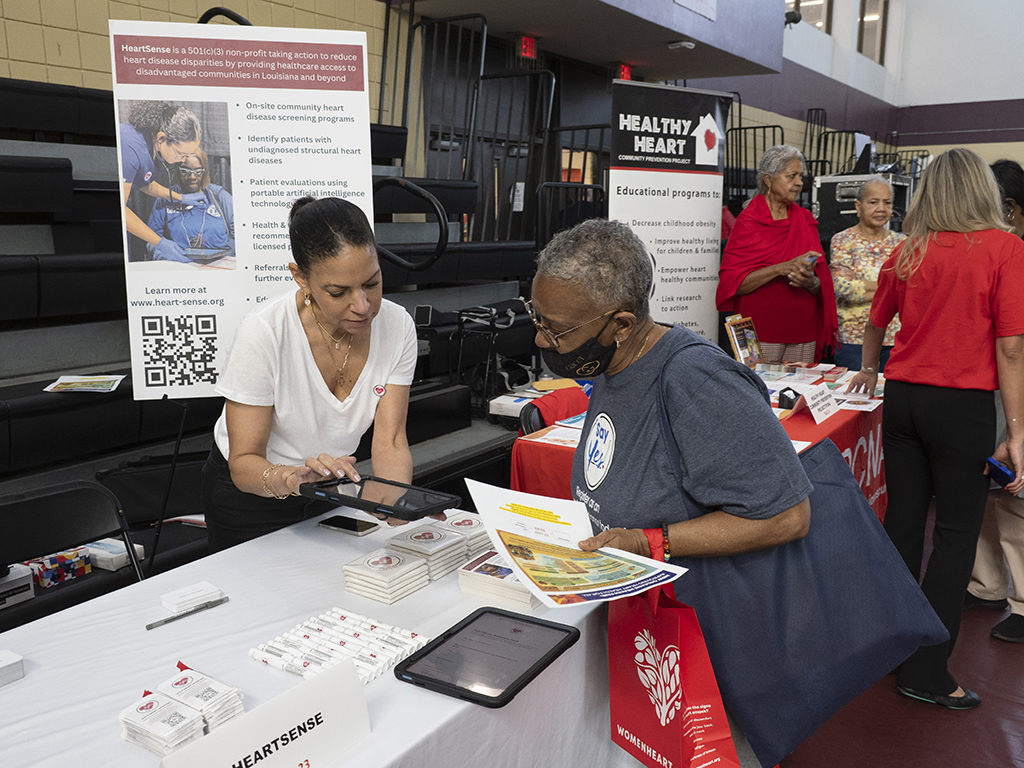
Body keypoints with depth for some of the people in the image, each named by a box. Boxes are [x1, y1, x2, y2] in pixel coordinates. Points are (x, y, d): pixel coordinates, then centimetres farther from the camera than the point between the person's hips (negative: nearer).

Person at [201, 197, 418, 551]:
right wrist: (291, 478, -46)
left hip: (334, 492, 4)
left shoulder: (397, 326, -18)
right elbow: (243, 463, -25)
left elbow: (390, 441, -18)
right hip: (250, 493, -3)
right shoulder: (264, 332, -29)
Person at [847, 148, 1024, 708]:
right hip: (963, 404, -4)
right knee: (956, 534, 3)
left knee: (902, 519, 13)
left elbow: (876, 323, 20)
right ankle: (926, 672, 6)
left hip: (902, 397, 4)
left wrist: (867, 372, 40)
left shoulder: (907, 252, 5)